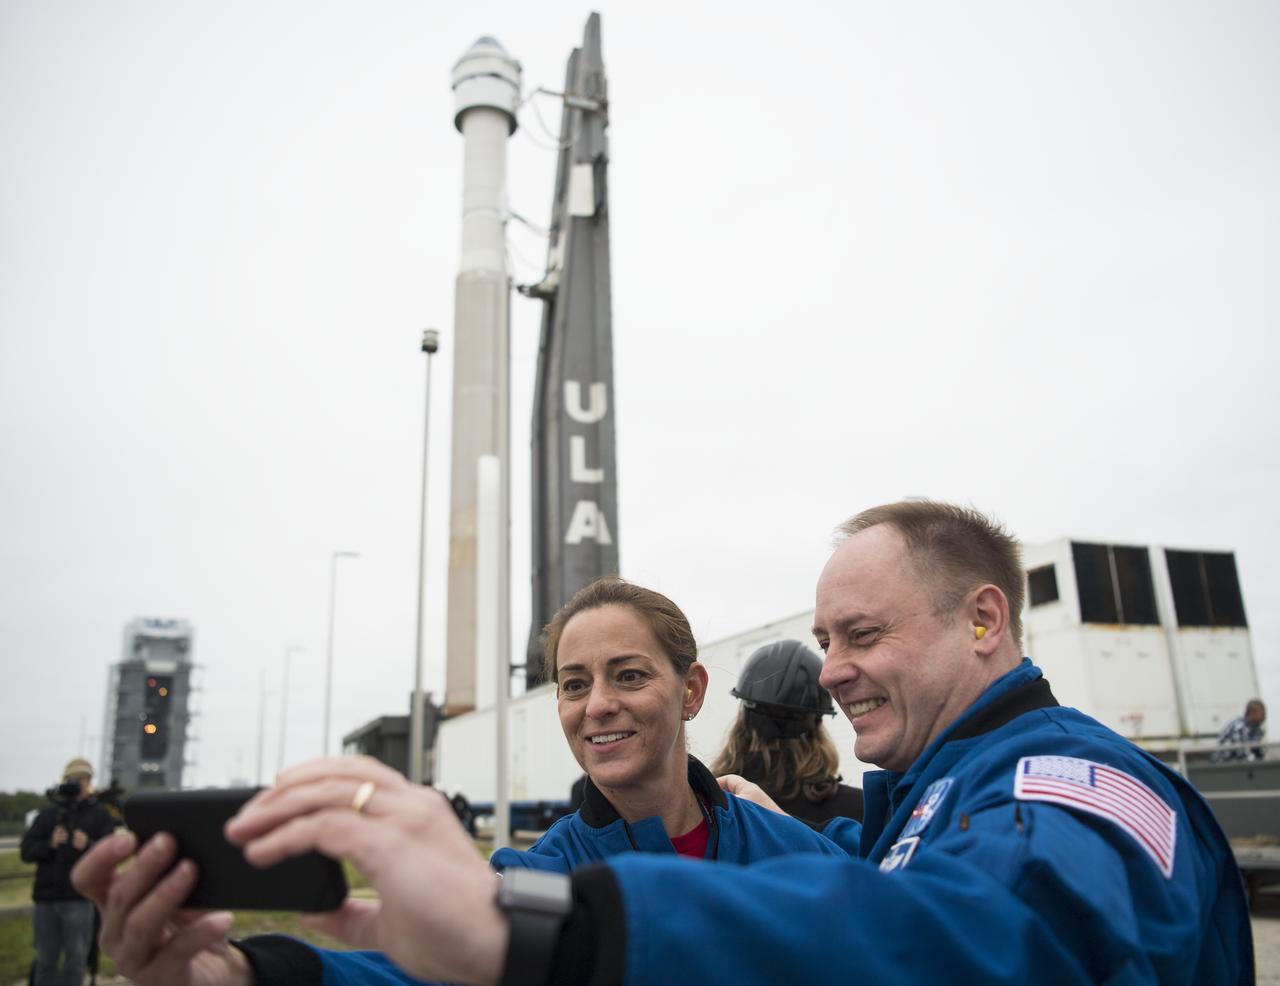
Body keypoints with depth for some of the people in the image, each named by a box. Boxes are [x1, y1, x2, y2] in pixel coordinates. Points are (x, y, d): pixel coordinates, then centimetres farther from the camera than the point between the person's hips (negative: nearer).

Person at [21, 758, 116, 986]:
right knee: (45, 960, 10)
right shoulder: (47, 814, 12)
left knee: (76, 958, -2)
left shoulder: (99, 815, 5)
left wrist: (88, 846, -24)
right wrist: (50, 845, -15)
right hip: (45, 897, 3)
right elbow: (26, 851, 4)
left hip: (79, 898, -3)